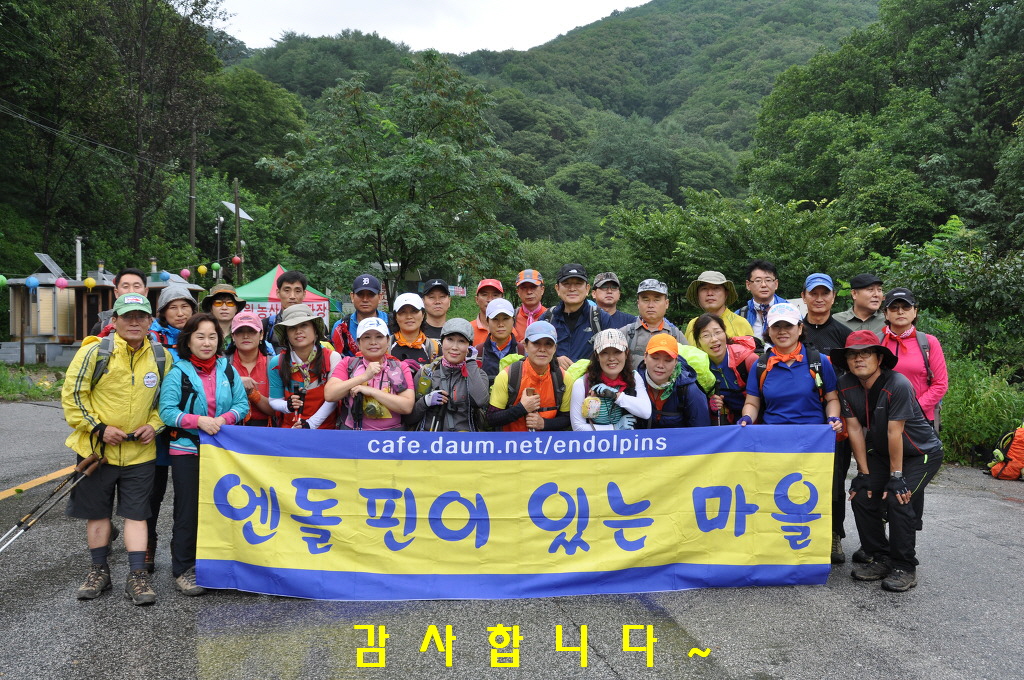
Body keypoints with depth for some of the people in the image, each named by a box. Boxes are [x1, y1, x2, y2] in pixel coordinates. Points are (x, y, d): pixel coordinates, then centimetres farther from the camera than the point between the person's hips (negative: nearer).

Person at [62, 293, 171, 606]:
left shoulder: (162, 357, 1)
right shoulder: (94, 352, -10)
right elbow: (72, 394, -7)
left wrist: (154, 425, -3)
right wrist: (98, 427, -13)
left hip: (140, 451, 1)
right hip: (96, 448, -1)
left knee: (136, 513, 3)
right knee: (97, 511, 12)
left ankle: (137, 575, 9)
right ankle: (99, 570, 27)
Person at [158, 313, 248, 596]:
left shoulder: (227, 369, 4)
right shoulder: (178, 371, -5)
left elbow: (242, 404, 2)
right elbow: (167, 410, -10)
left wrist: (224, 419, -16)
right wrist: (199, 420, -22)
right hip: (187, 450, -3)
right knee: (188, 511, 2)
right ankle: (182, 569, 15)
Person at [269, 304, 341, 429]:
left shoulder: (332, 358, -4)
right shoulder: (277, 363, 1)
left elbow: (333, 399, -5)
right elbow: (274, 400, 7)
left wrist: (311, 423, -11)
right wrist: (287, 406, -13)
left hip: (326, 428, -2)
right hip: (289, 427, 2)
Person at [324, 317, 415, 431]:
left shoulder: (401, 368, 9)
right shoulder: (348, 364, 10)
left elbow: (407, 407, -5)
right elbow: (329, 395, -5)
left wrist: (372, 391, -12)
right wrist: (365, 376, -11)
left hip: (391, 430, 1)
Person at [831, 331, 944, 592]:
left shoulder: (898, 385, -30)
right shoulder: (847, 386, -13)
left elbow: (894, 433, -28)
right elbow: (855, 429, -9)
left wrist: (896, 476, -23)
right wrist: (864, 473, -8)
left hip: (922, 452, -6)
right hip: (881, 452, 6)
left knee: (897, 499, -23)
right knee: (861, 496, -8)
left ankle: (905, 568, -8)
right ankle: (880, 559, 9)